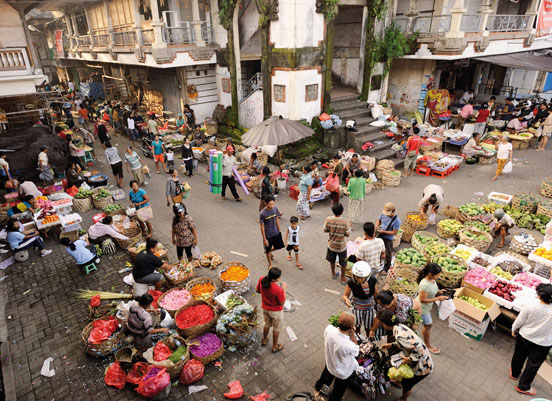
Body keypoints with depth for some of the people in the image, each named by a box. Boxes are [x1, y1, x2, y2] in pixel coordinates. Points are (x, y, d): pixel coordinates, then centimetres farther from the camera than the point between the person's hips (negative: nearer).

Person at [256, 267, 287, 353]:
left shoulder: (262, 280, -23)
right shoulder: (278, 290, -39)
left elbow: (257, 290, -4)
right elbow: (282, 303, -22)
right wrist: (284, 289, -15)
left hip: (265, 308, 5)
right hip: (276, 311, -5)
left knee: (267, 324, 33)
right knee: (276, 328, 23)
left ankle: (264, 340, 56)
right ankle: (275, 347, 44)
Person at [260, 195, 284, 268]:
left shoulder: (275, 208, -11)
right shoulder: (262, 213, -26)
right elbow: (262, 226, -18)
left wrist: (279, 230, 10)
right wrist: (264, 239, -14)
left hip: (276, 233, 5)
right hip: (268, 235, -5)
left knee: (280, 246, 19)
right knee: (268, 250, 11)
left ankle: (270, 251, 50)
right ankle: (270, 264, 34)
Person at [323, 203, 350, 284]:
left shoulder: (328, 219, -20)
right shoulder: (345, 222, -26)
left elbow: (325, 230, -8)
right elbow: (347, 234, -16)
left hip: (331, 245, 3)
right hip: (341, 246, -3)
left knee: (332, 261, 28)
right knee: (343, 263, 21)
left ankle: (333, 274, 48)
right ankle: (343, 278, 35)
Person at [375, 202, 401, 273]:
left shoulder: (396, 221, -24)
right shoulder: (383, 214, -9)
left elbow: (394, 232, -20)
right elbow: (379, 220, 11)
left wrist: (383, 231, -25)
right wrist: (376, 226, -9)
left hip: (388, 239, -5)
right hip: (380, 236, 5)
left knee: (387, 255, 7)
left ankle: (385, 269, 27)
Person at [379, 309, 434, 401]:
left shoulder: (399, 335, -34)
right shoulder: (399, 326, -5)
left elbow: (419, 348, -36)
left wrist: (409, 359, -25)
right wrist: (391, 344, 12)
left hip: (422, 366, -8)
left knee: (405, 384, 15)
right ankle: (409, 391, 58)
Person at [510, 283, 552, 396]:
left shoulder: (530, 307, -24)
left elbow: (519, 321, -10)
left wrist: (514, 330, 7)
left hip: (524, 337, 1)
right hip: (543, 344, -1)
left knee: (519, 356, 25)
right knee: (533, 365, 16)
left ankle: (514, 373, 49)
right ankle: (523, 386, 28)